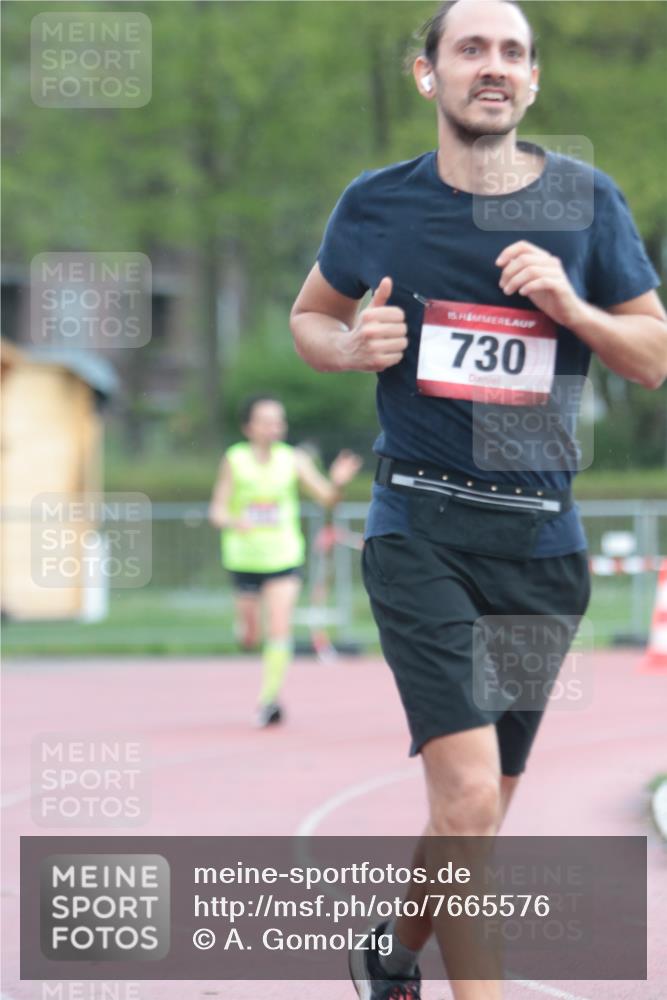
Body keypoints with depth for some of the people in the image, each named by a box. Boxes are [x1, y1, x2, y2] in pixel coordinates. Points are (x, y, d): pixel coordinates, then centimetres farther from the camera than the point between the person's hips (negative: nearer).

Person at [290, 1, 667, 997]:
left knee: (479, 807, 14)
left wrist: (572, 307, -13)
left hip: (543, 538, 3)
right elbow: (308, 316, 17)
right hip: (422, 530, -3)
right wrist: (352, 347, -6)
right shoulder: (379, 203, 0)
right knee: (469, 800, -19)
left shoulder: (585, 201, 2)